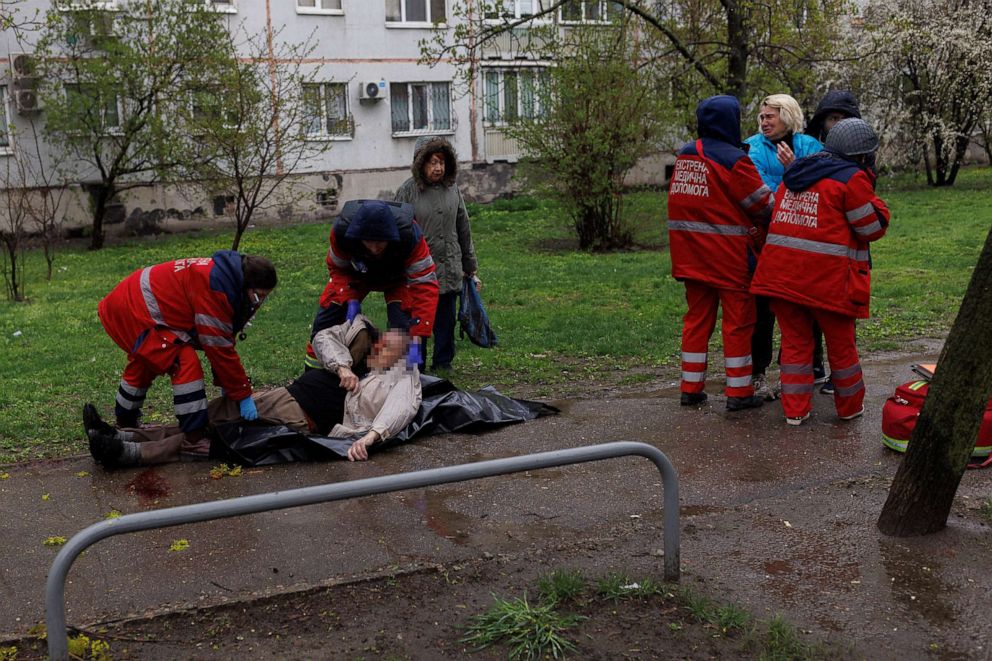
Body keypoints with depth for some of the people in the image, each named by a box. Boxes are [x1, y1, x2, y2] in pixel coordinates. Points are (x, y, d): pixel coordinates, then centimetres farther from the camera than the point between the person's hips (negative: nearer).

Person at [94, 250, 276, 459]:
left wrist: (227, 385, 14)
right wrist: (243, 395, -17)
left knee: (144, 364, 29)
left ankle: (125, 425, 52)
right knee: (185, 363, -18)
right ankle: (193, 439, -15)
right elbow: (219, 347, -24)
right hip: (134, 312, -11)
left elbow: (222, 340, 11)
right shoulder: (213, 288, -26)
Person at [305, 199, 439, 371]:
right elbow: (338, 268, -17)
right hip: (356, 275, 2)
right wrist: (350, 300, -33)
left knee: (404, 327, -23)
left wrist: (417, 336, -46)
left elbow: (425, 285, -40)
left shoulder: (410, 235, -43)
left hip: (397, 278, -2)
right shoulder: (342, 230, -37)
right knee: (324, 321, -4)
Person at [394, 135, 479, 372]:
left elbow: (463, 229, 17)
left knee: (446, 321, 8)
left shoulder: (452, 188, 9)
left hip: (449, 269, 4)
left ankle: (443, 363, 21)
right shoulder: (408, 191, -3)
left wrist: (470, 266, 19)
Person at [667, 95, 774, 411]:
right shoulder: (733, 159, -14)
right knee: (738, 321, 3)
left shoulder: (684, 156, 7)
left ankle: (691, 388, 17)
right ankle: (739, 392, 8)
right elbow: (764, 204, -8)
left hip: (690, 253, 6)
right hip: (729, 255, -6)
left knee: (697, 317, 14)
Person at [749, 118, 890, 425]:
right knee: (841, 344, 11)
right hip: (827, 277, -6)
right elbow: (873, 227, -4)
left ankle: (795, 409, 14)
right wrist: (872, 196, 12)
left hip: (781, 272, 6)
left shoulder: (796, 175, 15)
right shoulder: (852, 179, -8)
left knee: (795, 341, 13)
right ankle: (850, 406, 27)